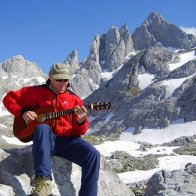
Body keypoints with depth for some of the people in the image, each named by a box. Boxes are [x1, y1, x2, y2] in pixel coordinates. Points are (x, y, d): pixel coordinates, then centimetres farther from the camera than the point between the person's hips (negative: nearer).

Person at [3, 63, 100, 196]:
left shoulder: (74, 99, 10)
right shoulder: (37, 92, 8)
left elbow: (80, 131, 7)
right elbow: (9, 98, 12)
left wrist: (81, 121, -18)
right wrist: (23, 112, -5)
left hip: (68, 140, 2)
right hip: (46, 140, -2)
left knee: (93, 155, -27)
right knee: (42, 128, -38)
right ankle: (44, 182, -50)